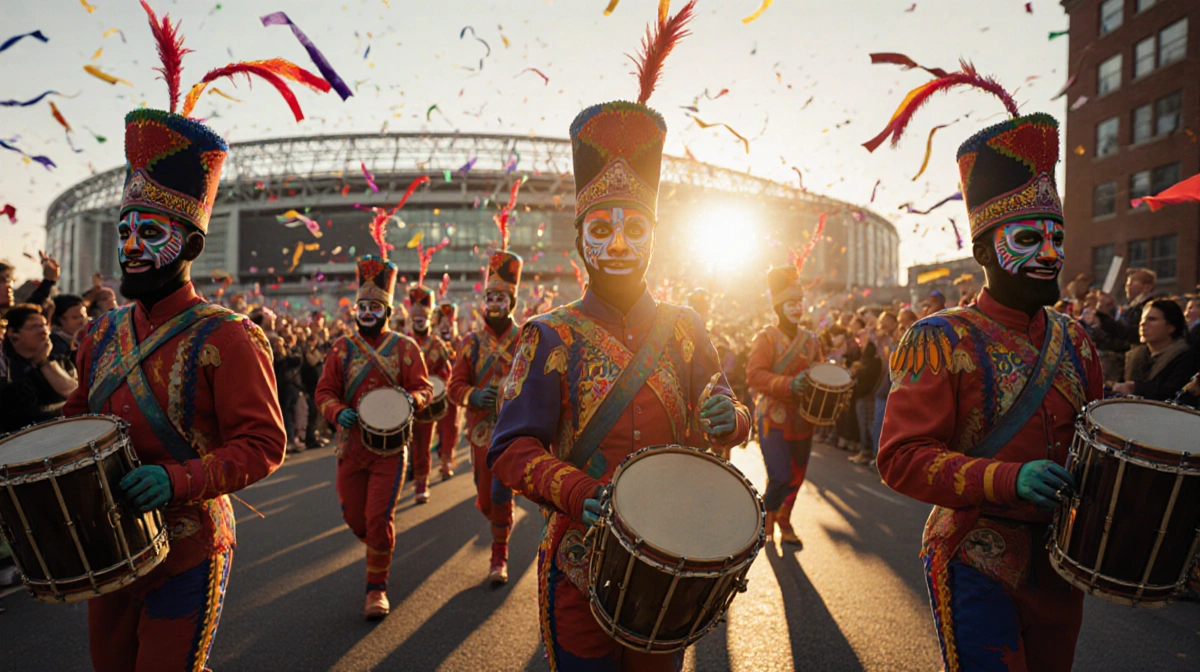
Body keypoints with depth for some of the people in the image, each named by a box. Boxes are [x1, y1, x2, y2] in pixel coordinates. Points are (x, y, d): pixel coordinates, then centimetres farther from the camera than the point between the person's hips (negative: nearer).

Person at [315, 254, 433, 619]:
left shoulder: (405, 348, -1)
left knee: (379, 519, -4)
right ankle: (380, 551, 45)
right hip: (351, 447, 3)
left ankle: (377, 588, 15)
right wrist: (338, 412, -17)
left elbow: (425, 389, -1)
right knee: (354, 517, 12)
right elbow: (324, 392, 4)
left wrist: (411, 400, -24)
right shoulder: (342, 347, 4)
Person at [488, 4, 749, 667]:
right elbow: (512, 450, -16)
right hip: (580, 569, -3)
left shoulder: (684, 329, 0)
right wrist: (587, 496, -33)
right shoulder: (550, 336, -9)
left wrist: (727, 420, -16)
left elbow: (722, 419, 8)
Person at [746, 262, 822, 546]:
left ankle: (783, 521, 35)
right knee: (781, 478, -9)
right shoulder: (766, 338, -8)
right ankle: (767, 521, 19)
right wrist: (788, 384, -33)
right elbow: (754, 375, -19)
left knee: (797, 476, 11)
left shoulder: (810, 339, 10)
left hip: (802, 419, 6)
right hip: (773, 419, -6)